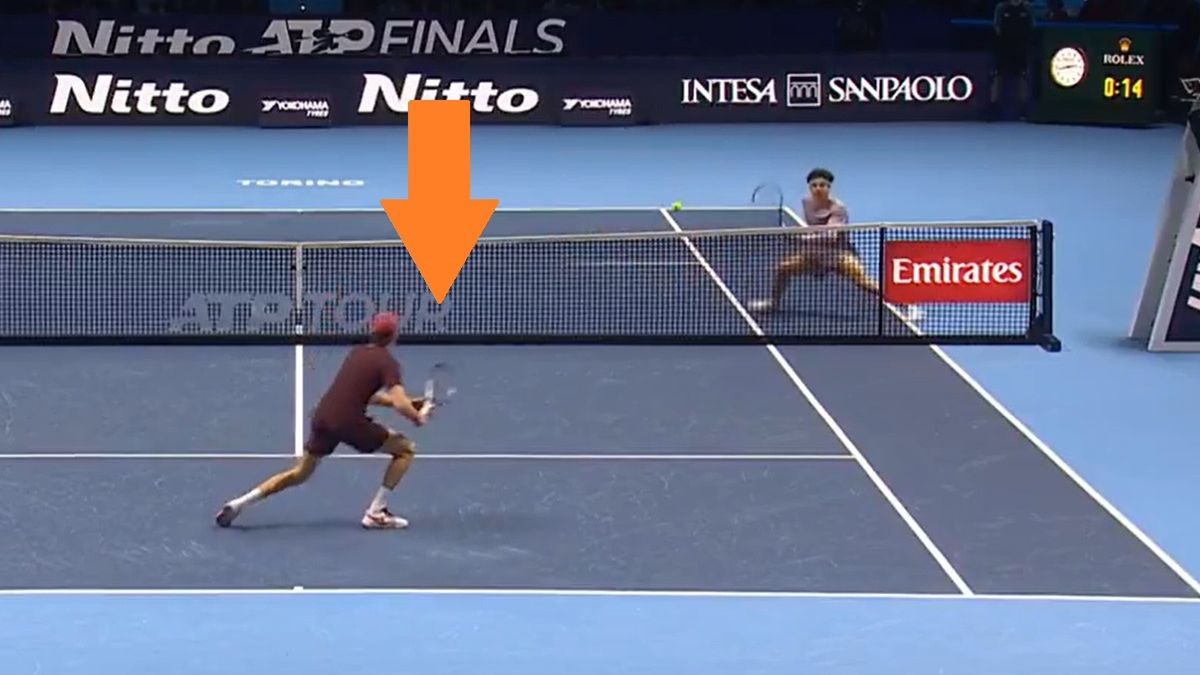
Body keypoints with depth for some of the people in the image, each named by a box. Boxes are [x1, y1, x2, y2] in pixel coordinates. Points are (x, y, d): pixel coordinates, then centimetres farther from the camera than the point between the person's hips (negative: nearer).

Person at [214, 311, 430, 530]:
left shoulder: (357, 352, 18)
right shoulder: (388, 362, -6)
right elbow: (400, 405, -17)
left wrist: (407, 403, 25)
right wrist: (418, 417, 4)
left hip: (322, 416, 7)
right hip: (350, 421, -7)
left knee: (299, 474, 23)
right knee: (405, 449, 10)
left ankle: (239, 503, 12)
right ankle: (376, 513, 5)